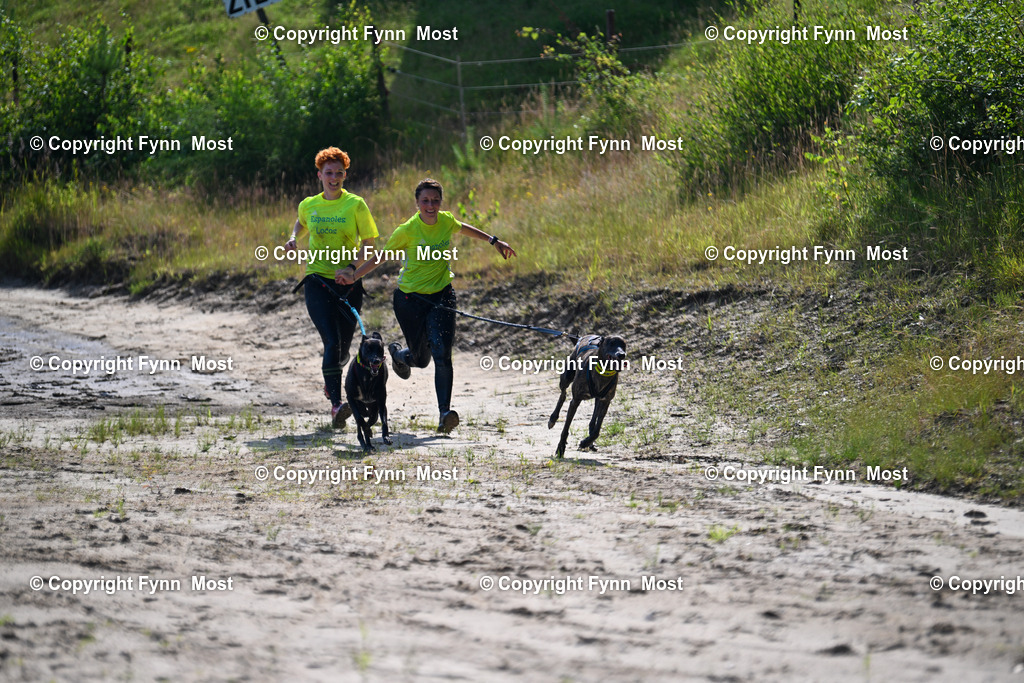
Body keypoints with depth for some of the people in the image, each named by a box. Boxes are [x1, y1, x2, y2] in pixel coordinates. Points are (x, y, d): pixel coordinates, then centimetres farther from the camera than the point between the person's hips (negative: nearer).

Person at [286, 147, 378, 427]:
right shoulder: (308, 205, 6)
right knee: (332, 341, -17)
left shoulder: (355, 204, -1)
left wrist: (352, 267, -16)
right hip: (318, 280, 0)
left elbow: (369, 244, 0)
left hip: (348, 282, 0)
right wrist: (293, 239, 9)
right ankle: (336, 405, -22)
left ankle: (330, 380, 42)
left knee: (343, 346, 6)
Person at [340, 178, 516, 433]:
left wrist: (494, 241, 27)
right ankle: (397, 352, 45)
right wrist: (354, 277, -8)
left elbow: (463, 229, 21)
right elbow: (382, 256, -3)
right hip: (410, 299, -2)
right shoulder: (408, 230, -15)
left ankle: (445, 412, -19)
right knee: (421, 359, 7)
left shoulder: (446, 221, -3)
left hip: (441, 296, 2)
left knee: (442, 355, -15)